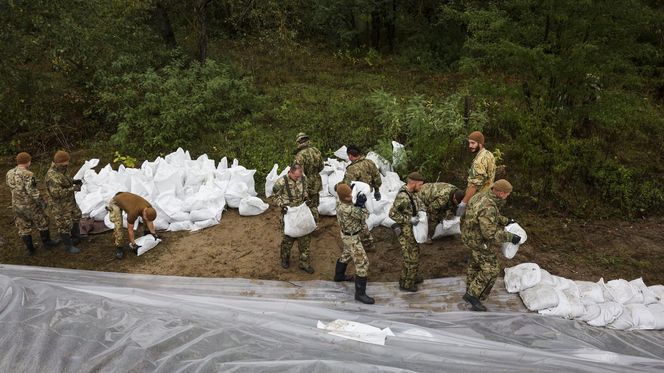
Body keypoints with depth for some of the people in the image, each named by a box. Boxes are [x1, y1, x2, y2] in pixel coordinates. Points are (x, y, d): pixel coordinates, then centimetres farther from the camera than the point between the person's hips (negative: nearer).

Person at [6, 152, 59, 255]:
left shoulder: (9, 174, -1)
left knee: (23, 228, 15)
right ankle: (47, 242, 32)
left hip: (16, 205, 6)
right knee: (42, 223, 16)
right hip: (30, 205, -6)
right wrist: (41, 201, -14)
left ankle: (30, 249, 25)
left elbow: (11, 187, 12)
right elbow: (32, 191, -24)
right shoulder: (28, 174, -23)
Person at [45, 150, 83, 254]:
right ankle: (68, 246, 18)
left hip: (70, 202, 10)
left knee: (75, 217, 26)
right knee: (65, 225, 3)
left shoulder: (61, 171, 1)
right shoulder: (52, 176, -29)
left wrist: (74, 182, -1)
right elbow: (57, 193, -34)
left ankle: (76, 237, 46)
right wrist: (73, 189, -30)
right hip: (60, 206, -10)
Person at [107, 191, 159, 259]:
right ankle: (119, 247, -8)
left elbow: (149, 222, -3)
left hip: (126, 199, 6)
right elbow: (130, 229, -30)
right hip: (115, 203, -6)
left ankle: (148, 232, 28)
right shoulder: (134, 212, -41)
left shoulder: (149, 209, -22)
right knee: (118, 225, -23)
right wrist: (133, 245, -23)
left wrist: (154, 234, 3)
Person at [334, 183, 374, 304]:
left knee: (346, 255, 32)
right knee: (362, 263, -5)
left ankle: (339, 276, 55)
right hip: (351, 238, -9)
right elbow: (364, 216, -23)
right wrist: (362, 204, -21)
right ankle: (360, 293, 1)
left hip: (347, 234, 9)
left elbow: (354, 209, 0)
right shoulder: (347, 209, -36)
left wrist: (358, 203, -17)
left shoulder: (340, 202, -10)